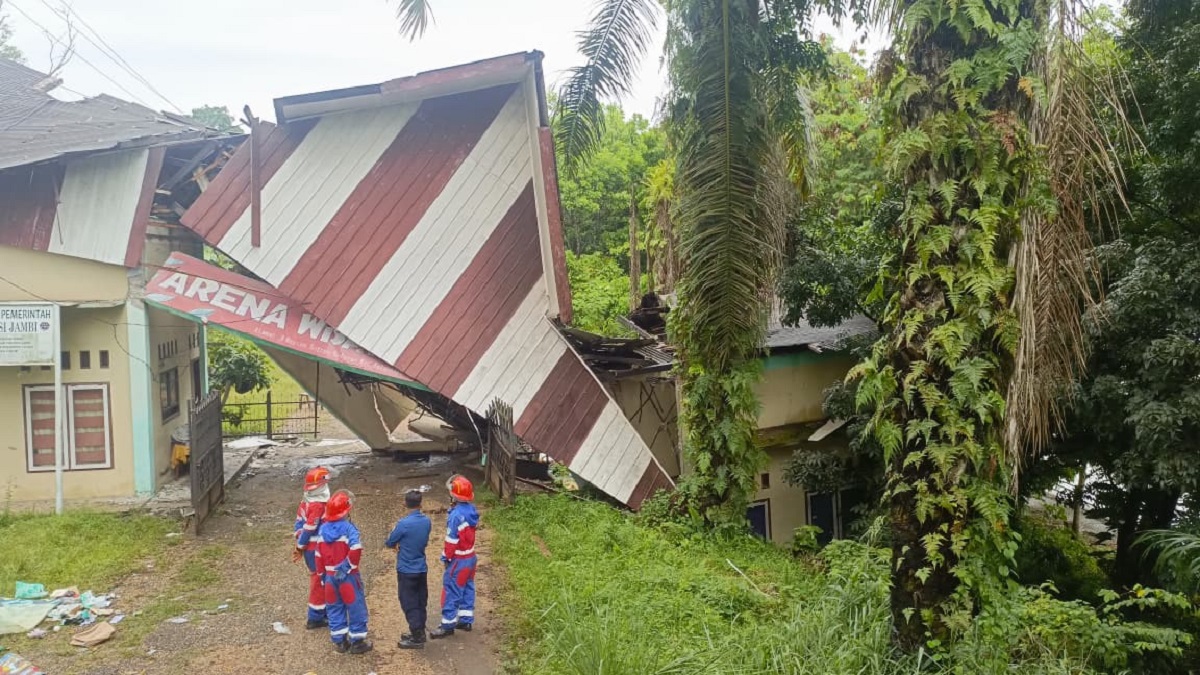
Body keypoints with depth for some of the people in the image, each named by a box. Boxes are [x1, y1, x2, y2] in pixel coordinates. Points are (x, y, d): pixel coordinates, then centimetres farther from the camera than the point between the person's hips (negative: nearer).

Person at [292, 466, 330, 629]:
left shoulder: (306, 501, 4)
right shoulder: (318, 506, -24)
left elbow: (299, 523, 7)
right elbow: (309, 529, -22)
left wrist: (299, 545, 6)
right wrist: (300, 547, -9)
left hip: (309, 548, 9)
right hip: (317, 550, -9)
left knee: (318, 580, 20)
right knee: (319, 581, 3)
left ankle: (322, 611, 33)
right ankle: (315, 618, 12)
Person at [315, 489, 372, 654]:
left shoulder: (323, 529, 2)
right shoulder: (348, 528, -16)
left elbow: (319, 555, 8)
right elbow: (355, 549, -29)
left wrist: (322, 573, 18)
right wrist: (350, 565, -13)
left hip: (330, 576, 6)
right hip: (348, 576, -6)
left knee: (334, 608, 16)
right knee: (355, 608, 6)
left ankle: (339, 641, 22)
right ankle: (357, 642, 12)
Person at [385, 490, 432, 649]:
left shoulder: (404, 524, -21)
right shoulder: (427, 522, -1)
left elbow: (389, 543, -7)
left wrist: (398, 545, 14)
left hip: (407, 571, -6)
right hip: (422, 569, 7)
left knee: (409, 604, 2)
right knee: (421, 603, 15)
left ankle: (417, 638, 4)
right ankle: (419, 632, 26)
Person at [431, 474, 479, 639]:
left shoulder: (456, 515, -26)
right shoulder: (471, 509, 0)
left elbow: (452, 539, -20)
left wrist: (446, 557, -7)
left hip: (459, 559, -9)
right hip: (470, 556, 9)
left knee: (451, 591, 1)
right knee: (467, 588, 17)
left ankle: (448, 625, 9)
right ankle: (466, 620, 27)